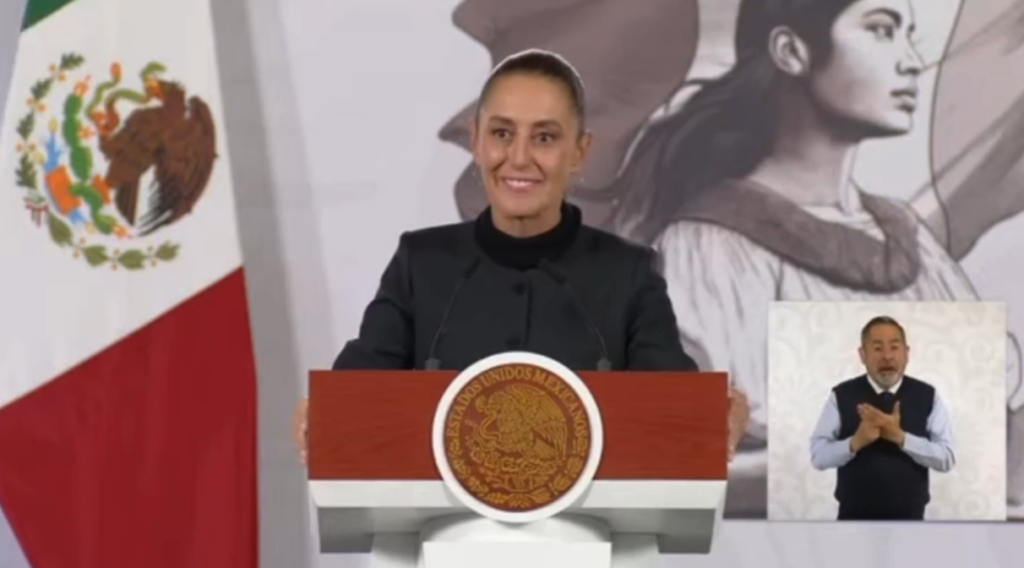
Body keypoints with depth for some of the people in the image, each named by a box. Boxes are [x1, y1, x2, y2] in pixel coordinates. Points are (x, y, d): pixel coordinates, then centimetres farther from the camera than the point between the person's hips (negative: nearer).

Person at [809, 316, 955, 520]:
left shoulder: (927, 396, 0)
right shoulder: (841, 396, -2)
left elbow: (946, 457, -7)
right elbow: (818, 455, -5)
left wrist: (901, 437, -21)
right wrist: (855, 442, -24)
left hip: (908, 518, 1)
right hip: (855, 518, -1)